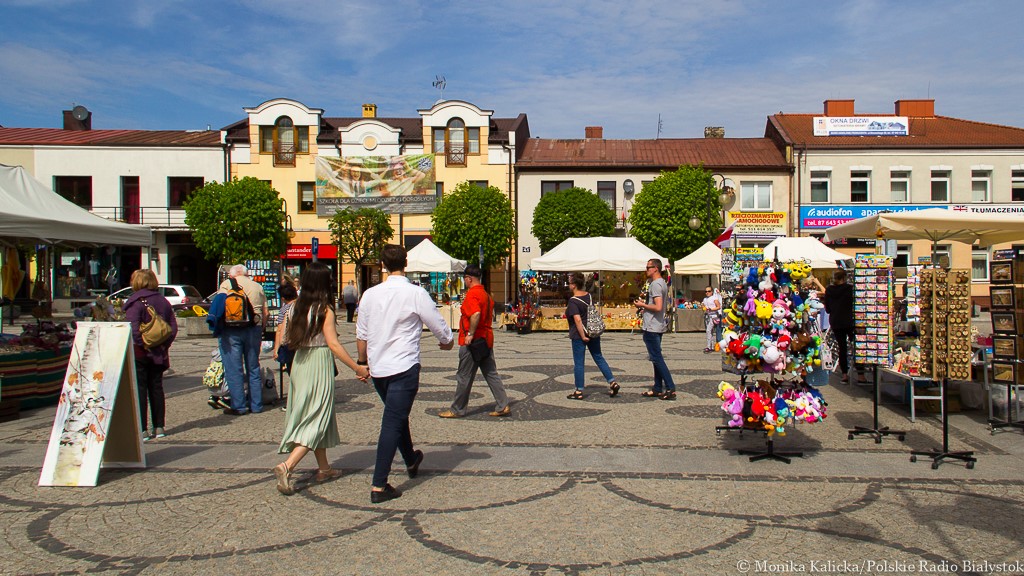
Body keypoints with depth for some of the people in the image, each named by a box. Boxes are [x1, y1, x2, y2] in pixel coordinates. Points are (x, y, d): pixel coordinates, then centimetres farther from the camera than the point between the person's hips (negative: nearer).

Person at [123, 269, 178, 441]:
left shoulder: (135, 302, -11)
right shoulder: (163, 301, 8)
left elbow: (133, 329, -22)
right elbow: (173, 327, 5)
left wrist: (141, 345, -14)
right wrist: (164, 346, 5)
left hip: (139, 354, -6)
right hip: (158, 353, 6)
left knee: (139, 389, -1)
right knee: (156, 388, 13)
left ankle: (142, 430, -2)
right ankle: (159, 427, 16)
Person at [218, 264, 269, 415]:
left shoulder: (226, 284, 4)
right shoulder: (257, 286, 15)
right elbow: (265, 313, 11)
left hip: (232, 329, -4)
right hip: (254, 328, 4)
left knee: (234, 369, 1)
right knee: (253, 368, 12)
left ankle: (238, 406, 2)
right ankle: (256, 405, 16)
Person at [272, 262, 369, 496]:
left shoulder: (295, 308, 4)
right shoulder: (324, 310, -13)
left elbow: (287, 339, 6)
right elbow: (333, 344, -18)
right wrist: (357, 368, -15)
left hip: (300, 364, 7)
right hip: (320, 365, -7)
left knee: (318, 417, 18)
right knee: (316, 420, -2)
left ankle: (323, 468, 28)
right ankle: (287, 466, -16)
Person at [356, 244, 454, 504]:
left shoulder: (370, 294, 1)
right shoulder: (415, 293, -12)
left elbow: (361, 334, 9)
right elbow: (439, 326, -2)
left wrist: (362, 361, 24)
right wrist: (446, 342, 19)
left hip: (377, 368, 5)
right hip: (404, 368, -5)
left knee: (398, 417, 23)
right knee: (392, 424, -2)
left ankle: (411, 462, 45)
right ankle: (379, 487, -3)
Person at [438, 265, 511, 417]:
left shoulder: (472, 294, -16)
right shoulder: (486, 294, 14)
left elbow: (476, 314, -31)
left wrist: (470, 334, -25)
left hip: (472, 342, -9)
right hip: (487, 339, 9)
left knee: (464, 377, 2)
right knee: (491, 374, 11)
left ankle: (457, 410, 11)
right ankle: (503, 406, 8)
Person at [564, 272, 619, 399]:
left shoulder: (573, 301, -18)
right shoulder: (589, 296, 5)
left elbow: (578, 319, -25)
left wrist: (583, 336, -21)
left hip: (578, 335, -7)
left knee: (578, 363, 3)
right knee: (599, 358, 17)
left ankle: (579, 391, 9)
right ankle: (612, 383, 12)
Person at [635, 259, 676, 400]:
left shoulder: (656, 284, -17)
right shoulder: (662, 283, 15)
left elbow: (658, 307, -26)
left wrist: (642, 305, -13)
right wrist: (645, 302, 15)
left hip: (652, 328, -11)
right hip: (658, 326, 11)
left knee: (657, 358, -7)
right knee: (656, 358, 14)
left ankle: (671, 389, -7)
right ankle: (658, 389, 19)